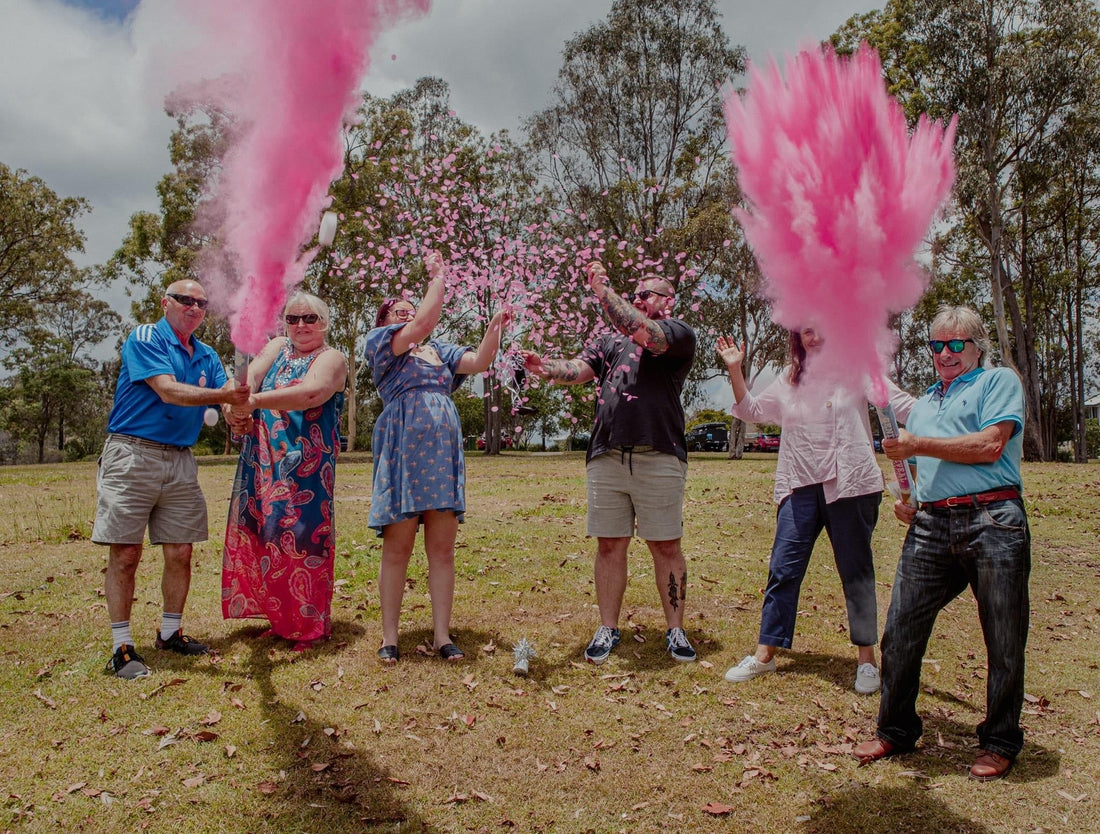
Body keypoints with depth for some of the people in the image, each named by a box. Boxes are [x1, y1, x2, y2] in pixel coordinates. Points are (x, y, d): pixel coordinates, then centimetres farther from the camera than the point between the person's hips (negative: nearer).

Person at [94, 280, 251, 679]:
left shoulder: (206, 356, 15)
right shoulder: (144, 338, -3)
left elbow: (230, 397, 4)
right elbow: (168, 392, -17)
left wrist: (241, 403, -20)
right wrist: (224, 395, -28)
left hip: (181, 459, 6)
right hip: (133, 453, -6)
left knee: (180, 552, 7)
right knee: (125, 553, -4)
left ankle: (170, 632, 22)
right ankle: (122, 647, 5)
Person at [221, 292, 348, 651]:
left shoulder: (331, 358, -3)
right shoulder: (278, 347, 15)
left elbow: (312, 392, -24)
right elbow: (251, 376, -4)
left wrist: (255, 401, -35)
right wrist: (236, 403, -26)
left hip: (306, 466, -6)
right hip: (262, 462, 6)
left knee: (301, 535, -4)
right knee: (262, 533, 9)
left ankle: (310, 626, 10)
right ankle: (280, 616, 24)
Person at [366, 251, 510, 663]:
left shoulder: (438, 350, 22)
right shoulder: (380, 341, 6)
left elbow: (479, 361, 8)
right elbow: (424, 323, -11)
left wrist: (494, 328, -7)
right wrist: (438, 277, -3)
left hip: (443, 454, 5)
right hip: (403, 452, -5)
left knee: (442, 550, 4)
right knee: (397, 549, 0)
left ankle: (442, 634, 11)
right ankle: (389, 636, 10)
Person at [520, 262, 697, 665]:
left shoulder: (679, 333, 6)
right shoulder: (611, 341, 22)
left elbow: (644, 333, -15)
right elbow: (577, 369, 7)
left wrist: (603, 288, -8)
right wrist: (544, 367, -14)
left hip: (659, 458, -4)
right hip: (606, 457, 4)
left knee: (666, 546, 3)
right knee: (609, 545, 6)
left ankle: (676, 631, 15)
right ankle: (608, 629, 16)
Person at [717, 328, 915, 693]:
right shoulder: (789, 379, 14)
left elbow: (904, 406, 0)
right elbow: (751, 410, 19)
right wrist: (735, 369, 9)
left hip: (850, 485, -3)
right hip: (801, 487, 3)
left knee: (856, 571, 7)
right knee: (783, 569, 1)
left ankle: (866, 657, 21)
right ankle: (765, 653, 9)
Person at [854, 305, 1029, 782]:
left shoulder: (999, 382, 8)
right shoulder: (924, 403, 26)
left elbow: (991, 446, -8)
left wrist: (918, 445, -7)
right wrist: (904, 500, 9)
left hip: (993, 522, -5)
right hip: (932, 526, 5)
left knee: (1004, 641, 4)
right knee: (900, 630, 2)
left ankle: (999, 742, 22)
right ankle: (895, 730, 18)